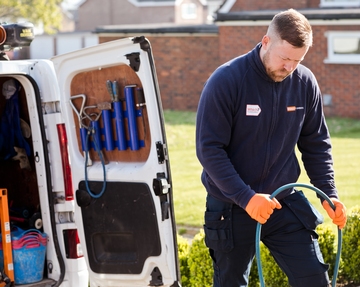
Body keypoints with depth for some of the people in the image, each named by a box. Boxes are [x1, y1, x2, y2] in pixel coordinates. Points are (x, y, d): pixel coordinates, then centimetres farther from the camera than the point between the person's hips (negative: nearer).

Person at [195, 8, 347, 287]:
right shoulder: (225, 81, -16)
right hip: (232, 208, -3)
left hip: (286, 202, 3)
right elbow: (209, 149, -18)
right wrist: (246, 197, -26)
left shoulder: (305, 83, -3)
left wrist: (329, 194, -4)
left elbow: (316, 145, 7)